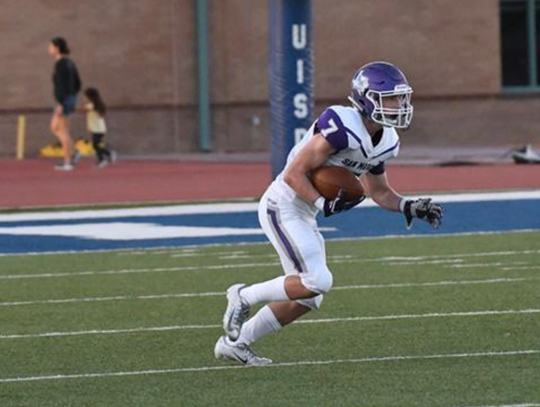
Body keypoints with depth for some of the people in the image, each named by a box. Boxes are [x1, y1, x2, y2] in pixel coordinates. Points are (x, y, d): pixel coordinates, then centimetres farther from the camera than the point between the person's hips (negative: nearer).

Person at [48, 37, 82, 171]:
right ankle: (72, 154, 9)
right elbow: (78, 83, 18)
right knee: (54, 128, 17)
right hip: (70, 100, 10)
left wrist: (61, 104, -24)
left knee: (63, 132, -2)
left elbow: (62, 84, -23)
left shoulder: (60, 63, -16)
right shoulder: (70, 63, 14)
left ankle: (68, 163, 0)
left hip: (63, 101, -10)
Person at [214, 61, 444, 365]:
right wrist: (324, 204, -29)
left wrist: (410, 207, 3)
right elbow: (294, 173, -21)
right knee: (317, 281, -20)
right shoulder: (341, 128, -25)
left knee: (306, 299, 10)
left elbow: (379, 191, 18)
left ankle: (234, 343, 21)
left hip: (304, 214, 10)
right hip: (283, 206, -10)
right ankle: (244, 296, -1)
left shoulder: (385, 142, 4)